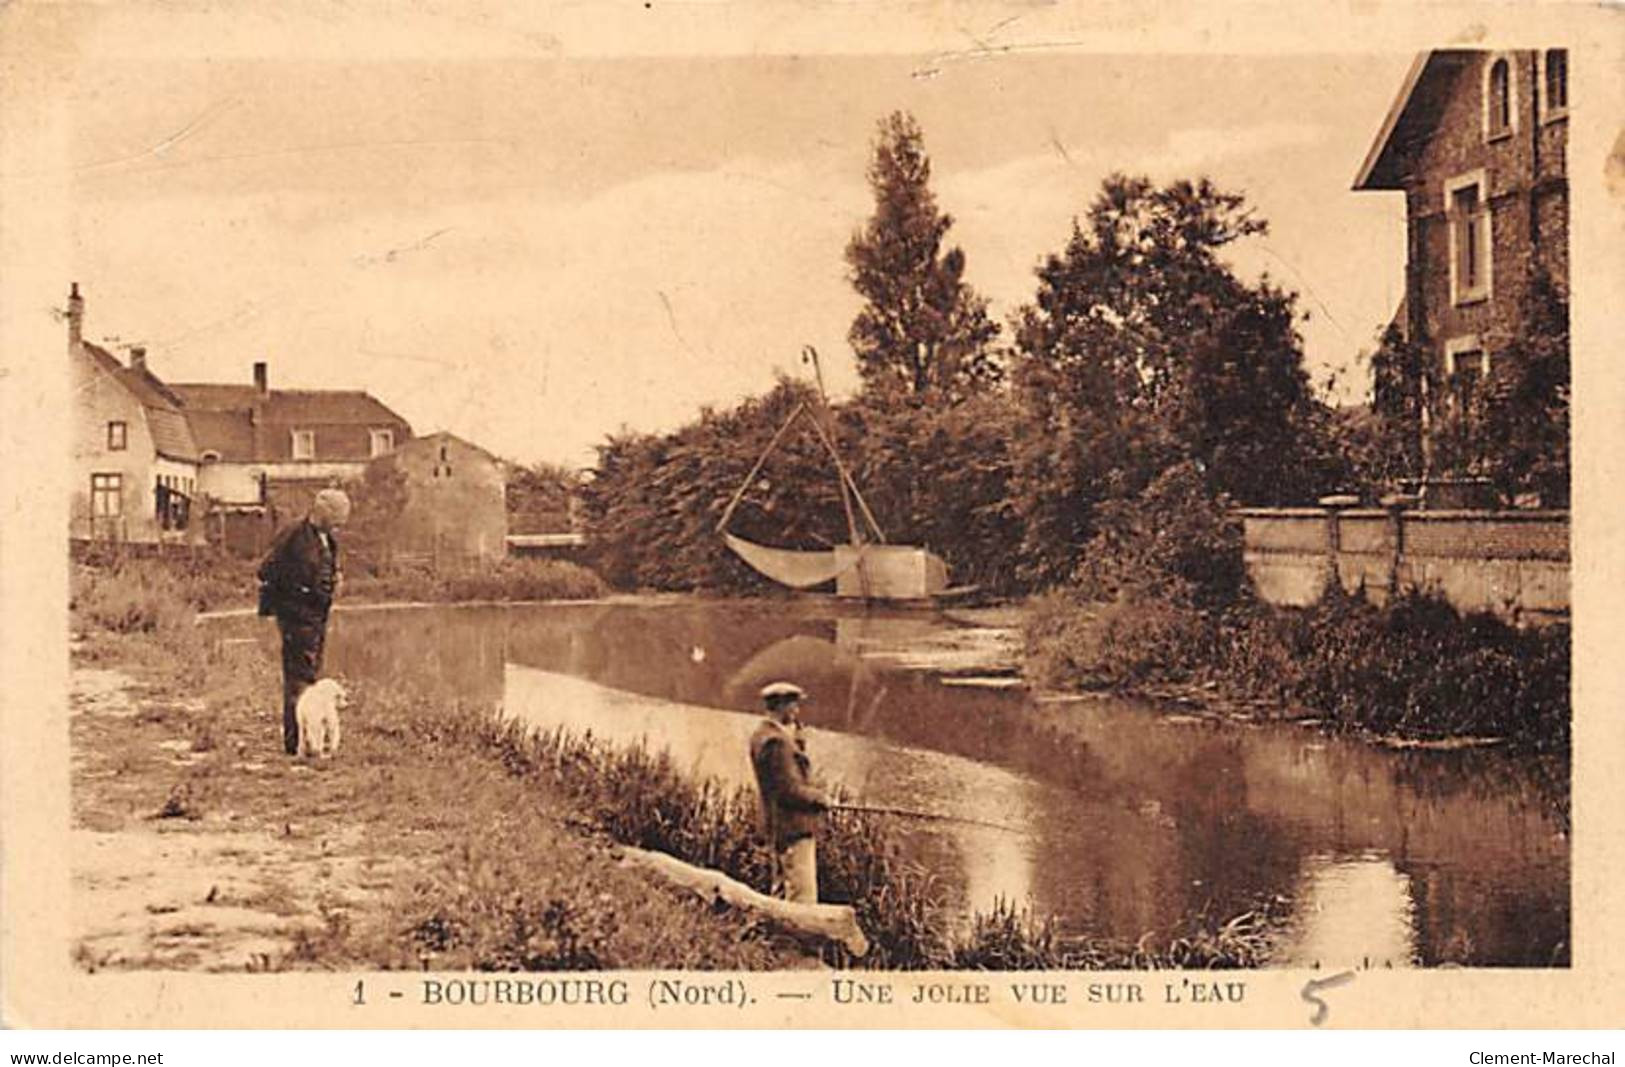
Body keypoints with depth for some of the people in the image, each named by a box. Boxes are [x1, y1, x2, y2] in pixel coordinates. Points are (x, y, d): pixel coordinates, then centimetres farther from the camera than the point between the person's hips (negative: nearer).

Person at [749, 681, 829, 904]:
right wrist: (819, 798, -8)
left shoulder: (762, 736, 14)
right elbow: (789, 790, -21)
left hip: (783, 829, 11)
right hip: (792, 827, -11)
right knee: (803, 895, -10)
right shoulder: (775, 742, -19)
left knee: (790, 892, 16)